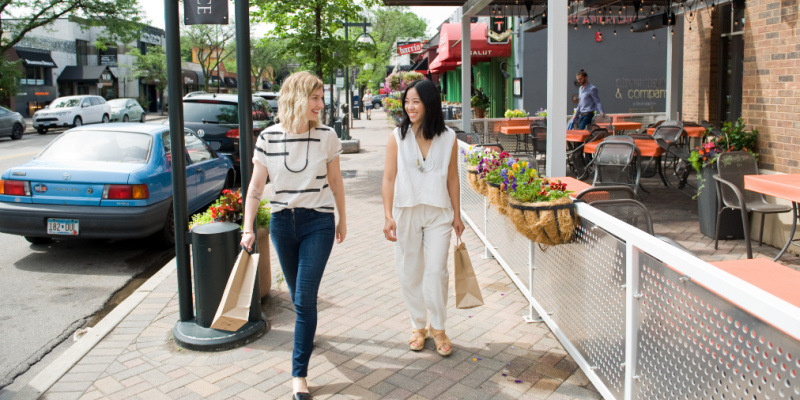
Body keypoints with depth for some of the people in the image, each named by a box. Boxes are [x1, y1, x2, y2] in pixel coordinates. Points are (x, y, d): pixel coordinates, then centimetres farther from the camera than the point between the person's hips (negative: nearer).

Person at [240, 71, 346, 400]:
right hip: (282, 223, 2)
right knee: (297, 295, 17)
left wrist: (342, 219, 13)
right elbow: (256, 187, 0)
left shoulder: (327, 136, -6)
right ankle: (308, 330, 49)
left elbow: (335, 182, 5)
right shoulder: (268, 138, -5)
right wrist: (248, 228, -6)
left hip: (318, 223, -2)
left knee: (305, 299, -8)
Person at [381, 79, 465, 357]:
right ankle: (419, 325, 26)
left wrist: (457, 215, 7)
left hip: (438, 213, 0)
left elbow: (452, 179, 5)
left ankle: (438, 328, 16)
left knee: (437, 271, -3)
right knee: (409, 272, 8)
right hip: (406, 212, 1)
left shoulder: (448, 138, -1)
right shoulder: (398, 137, -3)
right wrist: (388, 216, -9)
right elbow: (389, 178, -3)